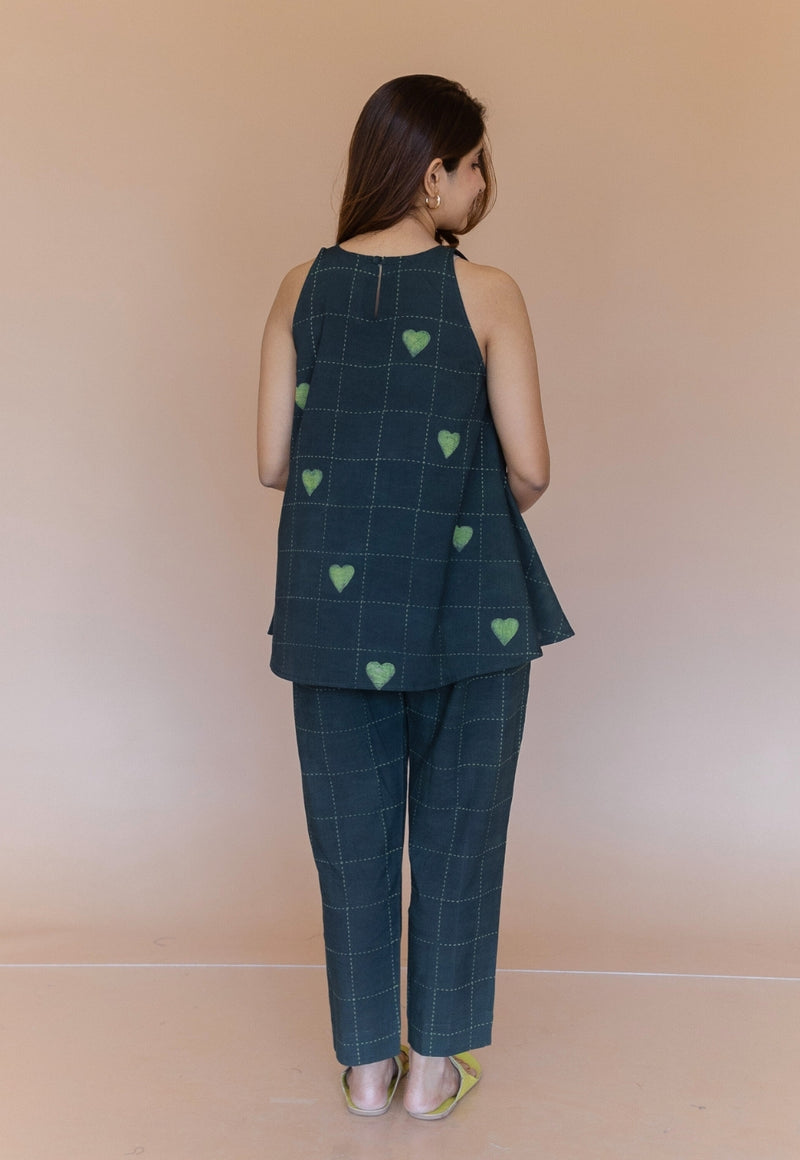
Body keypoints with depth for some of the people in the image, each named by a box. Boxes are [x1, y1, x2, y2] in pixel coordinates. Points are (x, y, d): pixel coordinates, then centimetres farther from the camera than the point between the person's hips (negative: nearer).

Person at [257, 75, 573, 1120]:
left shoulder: (302, 289, 1)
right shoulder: (487, 294, -7)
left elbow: (274, 464, 0)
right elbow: (529, 469, -9)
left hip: (334, 605, 3)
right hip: (467, 605, -2)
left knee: (352, 834, 13)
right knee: (457, 831, 12)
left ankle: (368, 1064, 27)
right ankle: (437, 1063, 26)